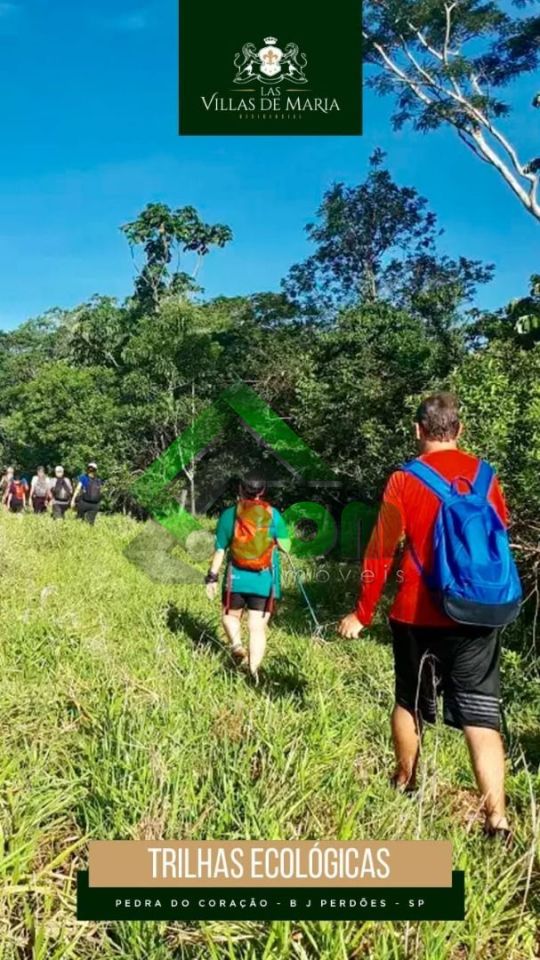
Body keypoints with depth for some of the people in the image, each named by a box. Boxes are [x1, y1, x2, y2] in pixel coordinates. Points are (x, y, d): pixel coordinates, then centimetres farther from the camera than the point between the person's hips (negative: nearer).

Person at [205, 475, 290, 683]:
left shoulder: (229, 515, -2)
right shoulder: (273, 514, -2)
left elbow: (220, 550, 0)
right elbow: (285, 546, -1)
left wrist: (212, 577, 7)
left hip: (236, 578, 0)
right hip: (264, 580, 0)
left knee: (231, 615, 22)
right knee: (257, 627, 6)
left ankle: (236, 644, -4)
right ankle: (253, 670, -3)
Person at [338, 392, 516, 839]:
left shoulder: (405, 479, -7)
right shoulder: (484, 475, 2)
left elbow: (380, 552, -6)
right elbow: (501, 536, 16)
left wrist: (363, 614, 2)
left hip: (418, 616, -1)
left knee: (410, 703, 19)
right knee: (482, 716, 4)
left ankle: (405, 784, 37)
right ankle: (497, 819, -3)